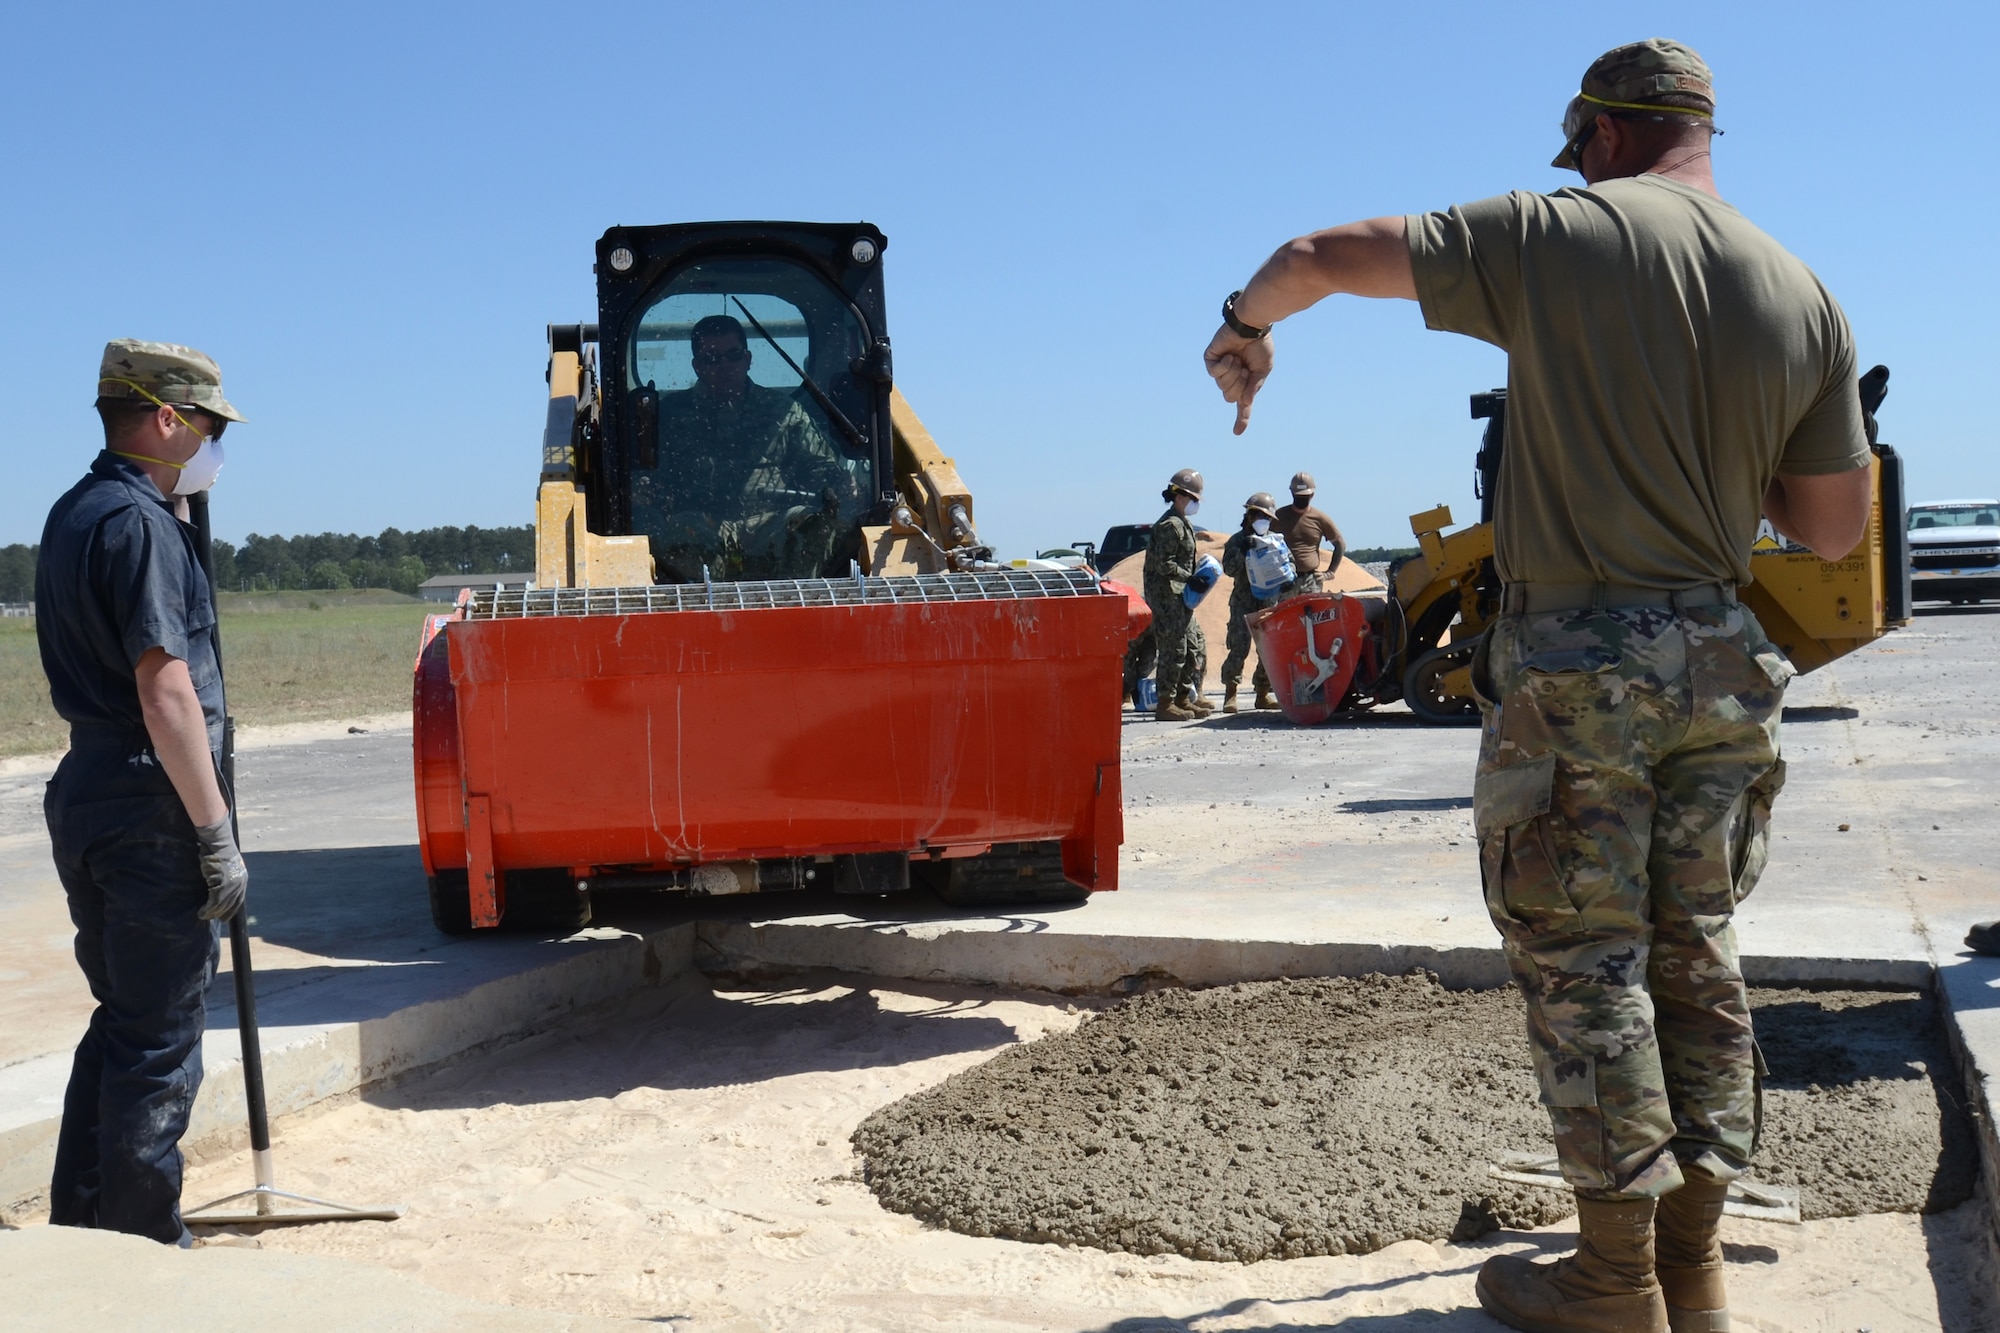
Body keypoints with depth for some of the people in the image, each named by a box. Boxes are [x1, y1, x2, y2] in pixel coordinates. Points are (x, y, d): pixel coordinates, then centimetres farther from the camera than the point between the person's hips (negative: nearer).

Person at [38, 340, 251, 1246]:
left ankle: (79, 1226, 28)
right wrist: (217, 835, -19)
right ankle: (145, 1248, 9)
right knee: (161, 1038, 0)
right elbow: (166, 694, -22)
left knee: (122, 1018, 19)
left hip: (84, 794, 10)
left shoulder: (72, 514, 14)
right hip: (147, 806, -10)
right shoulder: (141, 521, -15)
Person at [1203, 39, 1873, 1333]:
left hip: (1576, 663, -5)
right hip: (1724, 660, 5)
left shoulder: (1555, 236, -7)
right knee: (1696, 958, 14)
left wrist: (1245, 325, 18)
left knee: (1583, 965, 4)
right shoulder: (1807, 300, 4)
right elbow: (1837, 528, 8)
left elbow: (1322, 254, -2)